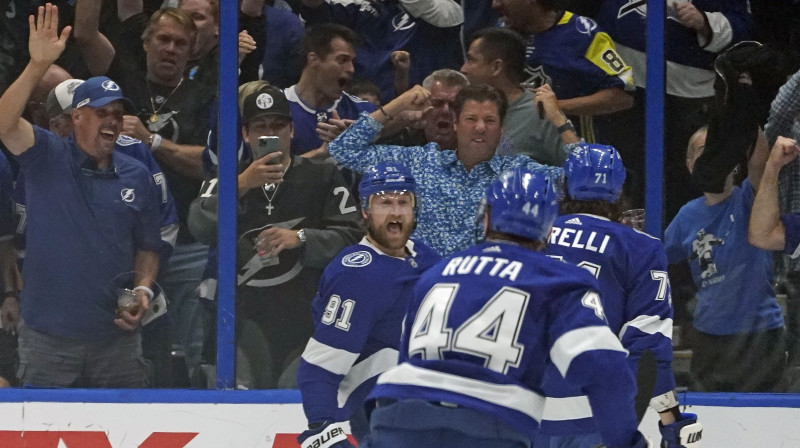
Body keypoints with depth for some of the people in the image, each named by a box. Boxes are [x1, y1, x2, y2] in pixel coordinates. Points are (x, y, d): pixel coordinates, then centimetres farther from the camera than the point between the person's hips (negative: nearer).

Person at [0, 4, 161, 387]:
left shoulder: (137, 177, 9)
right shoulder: (47, 158, -1)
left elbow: (147, 248, 15)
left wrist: (143, 289, -4)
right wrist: (38, 66, -30)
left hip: (117, 338, 3)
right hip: (48, 338, -3)